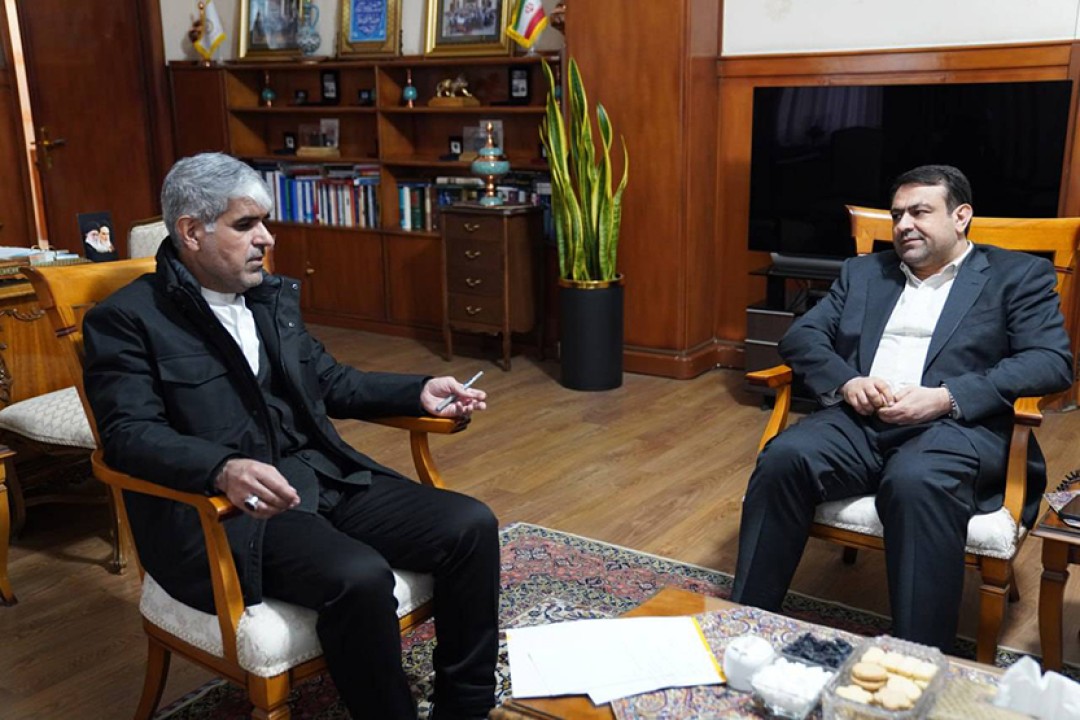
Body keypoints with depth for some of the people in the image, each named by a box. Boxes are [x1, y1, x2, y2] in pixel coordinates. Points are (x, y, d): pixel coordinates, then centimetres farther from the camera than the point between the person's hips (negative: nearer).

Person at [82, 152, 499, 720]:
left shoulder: (274, 295, 16)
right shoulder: (126, 319, -4)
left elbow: (329, 381, 24)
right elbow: (128, 433, -16)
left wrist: (420, 392, 10)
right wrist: (224, 469, -35)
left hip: (323, 478, 7)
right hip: (219, 506, -7)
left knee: (471, 525, -10)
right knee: (358, 577, -33)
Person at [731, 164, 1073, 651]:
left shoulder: (1019, 276, 13)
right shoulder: (863, 272, 25)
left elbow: (1052, 361, -1)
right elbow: (800, 337, 17)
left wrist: (946, 397, -15)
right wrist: (845, 382, -6)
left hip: (957, 424, -3)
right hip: (860, 419, 4)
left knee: (917, 483, -38)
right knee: (783, 458, -28)